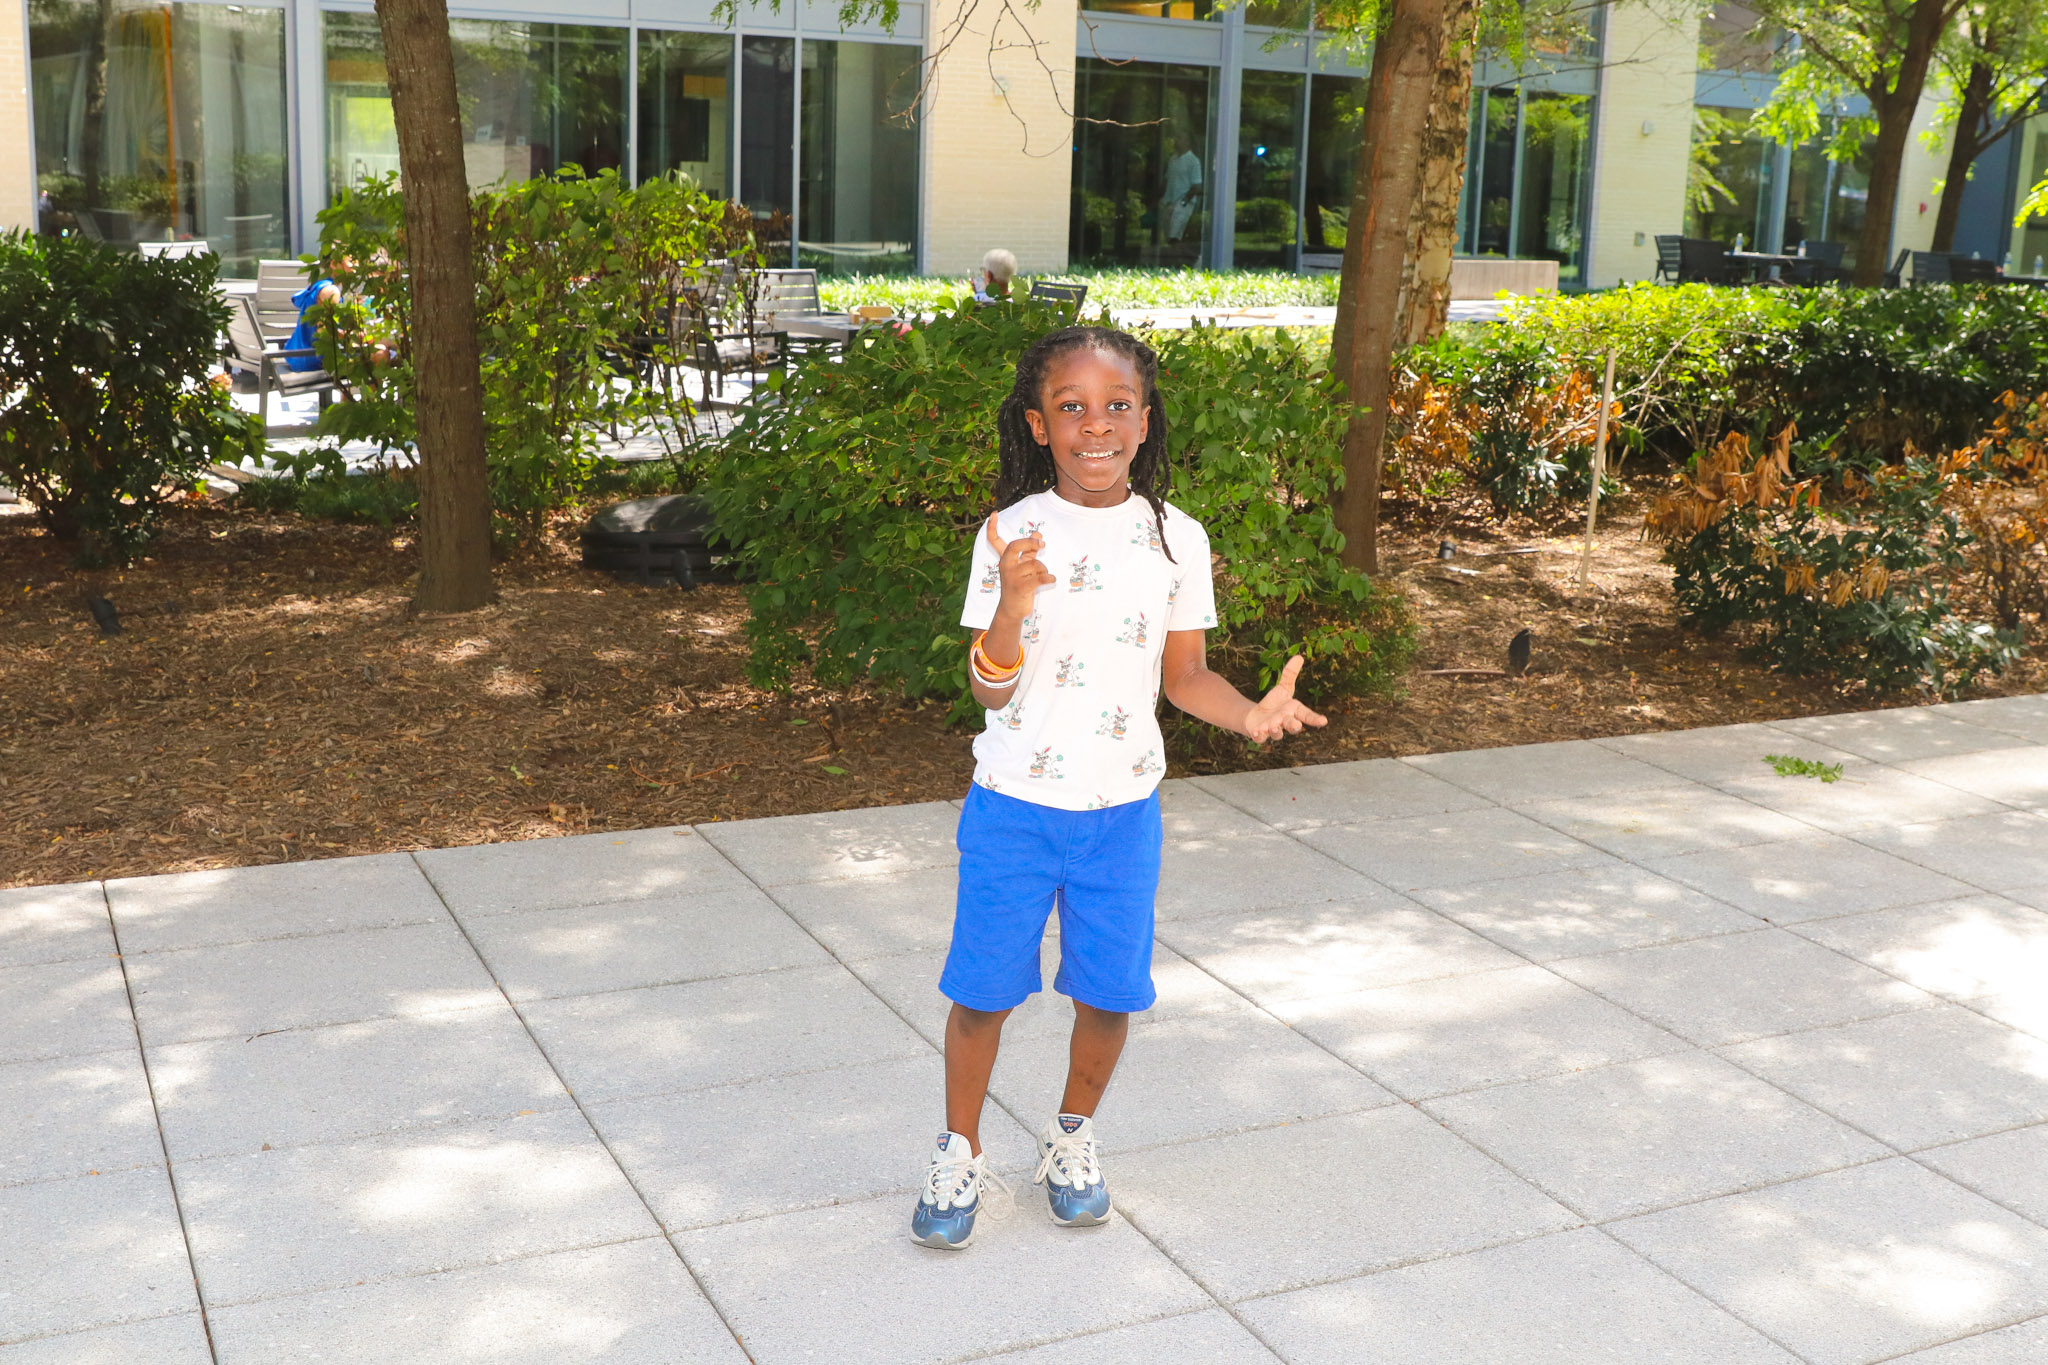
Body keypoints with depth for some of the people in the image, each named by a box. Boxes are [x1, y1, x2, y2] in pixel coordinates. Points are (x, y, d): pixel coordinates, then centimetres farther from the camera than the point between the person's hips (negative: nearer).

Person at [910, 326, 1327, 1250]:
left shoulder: (1176, 539, -3)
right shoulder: (1011, 536, -9)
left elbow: (1183, 675, 4)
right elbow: (991, 692, -10)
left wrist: (1250, 713, -15)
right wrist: (1015, 602, -29)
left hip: (1122, 809, 2)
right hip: (1015, 804, -1)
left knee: (1108, 993, 10)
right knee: (983, 990, 7)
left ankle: (1073, 1138, 37)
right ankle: (960, 1152, 30)